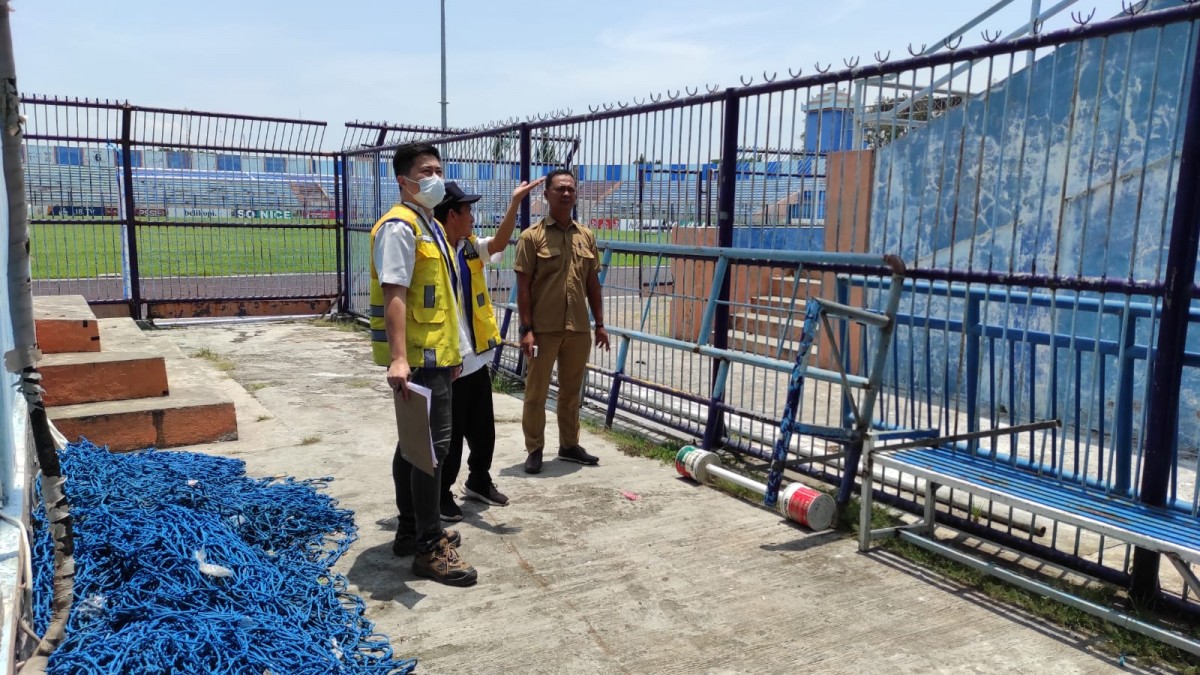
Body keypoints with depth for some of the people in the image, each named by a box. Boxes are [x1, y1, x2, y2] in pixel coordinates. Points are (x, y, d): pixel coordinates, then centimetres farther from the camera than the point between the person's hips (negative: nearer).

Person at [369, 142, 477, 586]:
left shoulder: (432, 226, 17)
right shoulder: (399, 227, -14)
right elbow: (394, 295, -24)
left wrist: (451, 349, 24)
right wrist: (399, 358, -32)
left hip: (435, 354, 10)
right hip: (417, 358, -10)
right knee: (431, 445, -8)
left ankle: (411, 531, 28)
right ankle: (429, 549, 1)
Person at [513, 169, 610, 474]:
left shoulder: (586, 236, 9)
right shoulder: (532, 236, -5)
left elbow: (593, 283, 13)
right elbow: (523, 286, -7)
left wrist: (600, 324, 10)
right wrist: (526, 329, -13)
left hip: (579, 328, 4)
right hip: (543, 329, -4)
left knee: (572, 391, 14)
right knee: (536, 391, 4)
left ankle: (569, 445, 27)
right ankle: (534, 450, 16)